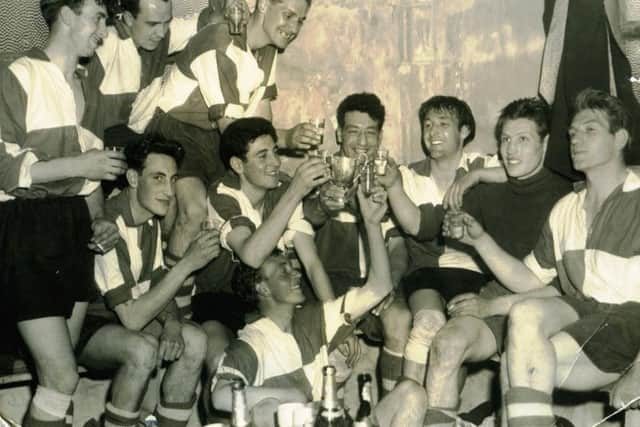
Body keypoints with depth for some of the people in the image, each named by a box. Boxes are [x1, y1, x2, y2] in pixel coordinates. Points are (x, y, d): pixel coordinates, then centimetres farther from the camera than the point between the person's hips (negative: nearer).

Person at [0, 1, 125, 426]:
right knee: (62, 376, -10)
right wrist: (77, 164, -14)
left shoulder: (85, 86, 16)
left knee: (60, 371, 10)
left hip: (74, 228, 7)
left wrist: (98, 220, 4)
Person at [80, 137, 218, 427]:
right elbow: (131, 318, -30)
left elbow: (158, 284, 6)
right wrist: (187, 264, -29)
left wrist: (172, 323, -16)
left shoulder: (151, 220, 0)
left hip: (123, 322, 8)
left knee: (194, 340, -13)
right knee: (143, 349, -34)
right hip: (82, 330, -8)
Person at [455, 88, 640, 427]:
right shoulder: (565, 209, 14)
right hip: (582, 311, 5)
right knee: (525, 313, -27)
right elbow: (529, 279, 12)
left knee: (524, 366, -24)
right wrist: (479, 240, -1)